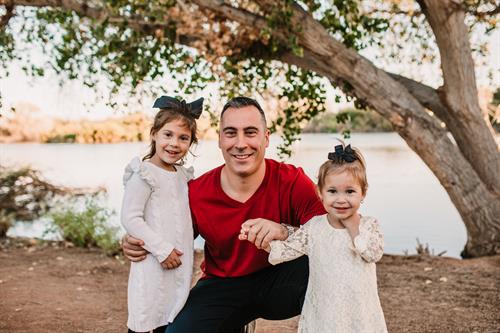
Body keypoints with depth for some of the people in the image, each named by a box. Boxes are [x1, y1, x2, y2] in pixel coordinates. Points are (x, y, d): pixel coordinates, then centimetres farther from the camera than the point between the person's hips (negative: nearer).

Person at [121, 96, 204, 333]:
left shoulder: (182, 175, 10)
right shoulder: (144, 175, -12)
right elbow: (130, 219, -17)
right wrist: (162, 249, -19)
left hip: (180, 266, 7)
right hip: (152, 266, -7)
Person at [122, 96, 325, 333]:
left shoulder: (292, 181, -15)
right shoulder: (196, 193, -8)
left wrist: (286, 232, -41)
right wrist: (138, 245, -12)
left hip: (279, 282, -2)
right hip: (223, 285, 3)